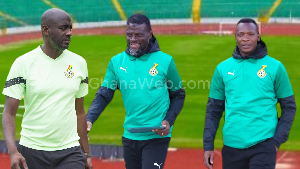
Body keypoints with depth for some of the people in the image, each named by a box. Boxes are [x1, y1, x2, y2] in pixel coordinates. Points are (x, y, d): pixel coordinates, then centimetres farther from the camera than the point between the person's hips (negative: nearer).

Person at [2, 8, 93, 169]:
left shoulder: (78, 63, 8)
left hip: (70, 152, 2)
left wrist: (87, 154, 16)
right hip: (32, 152, -2)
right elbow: (9, 113, -7)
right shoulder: (23, 63, -4)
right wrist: (12, 151, -21)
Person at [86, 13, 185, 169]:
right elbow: (103, 96, 2)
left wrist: (169, 121, -10)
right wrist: (89, 119, -15)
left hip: (157, 137, -4)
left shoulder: (165, 61, -4)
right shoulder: (117, 62, 3)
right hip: (130, 137, 4)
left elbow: (178, 95, 5)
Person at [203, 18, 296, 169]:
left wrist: (278, 140, -4)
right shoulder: (223, 68, 7)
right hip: (232, 146, 3)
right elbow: (214, 110, 11)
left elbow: (289, 107, 6)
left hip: (263, 146, -3)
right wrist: (208, 145, 4)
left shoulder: (275, 67, 2)